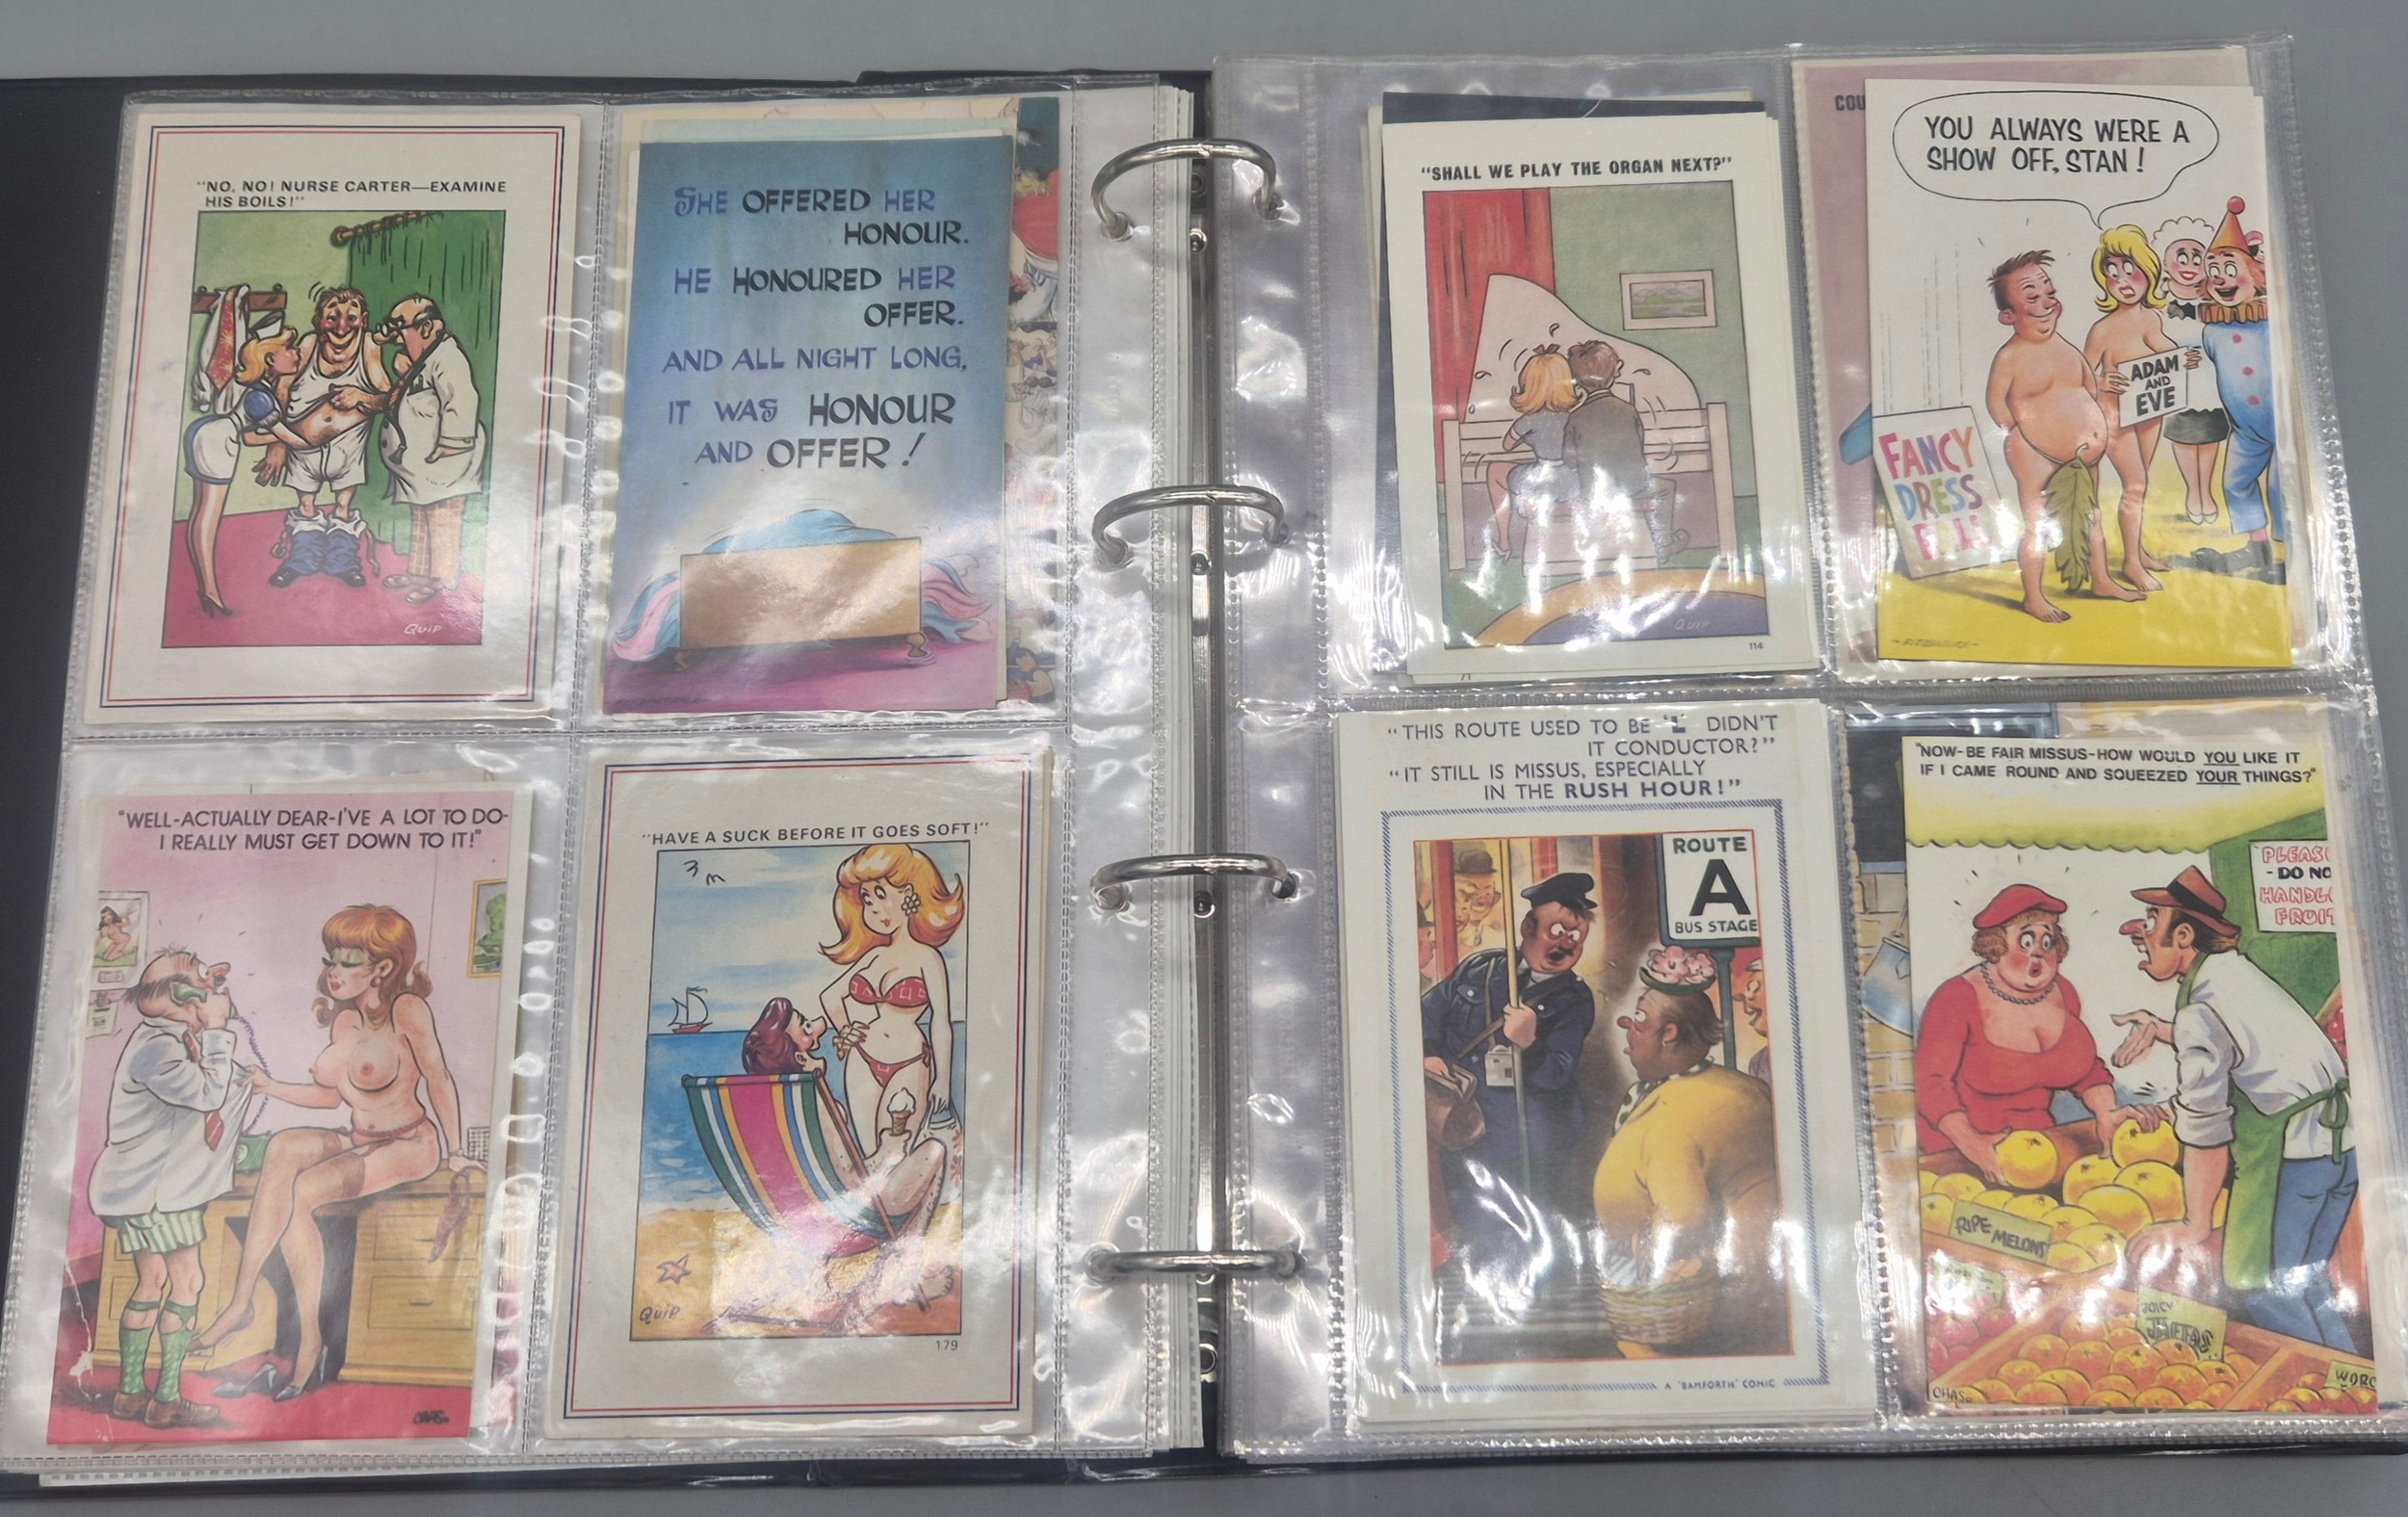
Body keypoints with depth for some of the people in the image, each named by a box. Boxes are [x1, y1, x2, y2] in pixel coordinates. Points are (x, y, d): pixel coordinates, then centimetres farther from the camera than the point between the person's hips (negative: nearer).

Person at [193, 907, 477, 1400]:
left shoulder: (407, 1010, -13)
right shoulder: (342, 1019, 9)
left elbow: (439, 1080, -9)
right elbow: (332, 1095, 14)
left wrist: (453, 1153, -6)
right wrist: (270, 1086, 1)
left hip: (411, 1145, -6)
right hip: (359, 1142, 6)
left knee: (298, 1191, -27)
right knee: (284, 1147, -25)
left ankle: (310, 1346, -25)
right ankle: (242, 1301, -28)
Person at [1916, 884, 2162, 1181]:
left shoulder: (2062, 992, 6)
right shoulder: (1957, 999, -13)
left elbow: (2085, 1066, 18)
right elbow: (1931, 1080, -17)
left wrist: (2107, 1114, -1)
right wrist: (1971, 1144, -29)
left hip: (2035, 1141, 6)